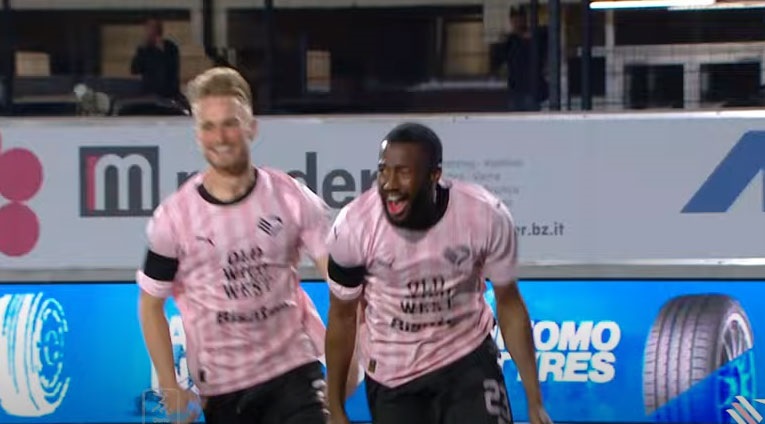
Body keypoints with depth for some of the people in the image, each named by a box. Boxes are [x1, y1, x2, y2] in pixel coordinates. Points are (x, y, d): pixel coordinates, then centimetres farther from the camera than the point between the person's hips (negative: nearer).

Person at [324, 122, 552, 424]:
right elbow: (342, 316, -5)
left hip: (467, 358, 0)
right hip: (391, 372, 0)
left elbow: (509, 305, -6)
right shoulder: (354, 226, -22)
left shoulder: (486, 217, -22)